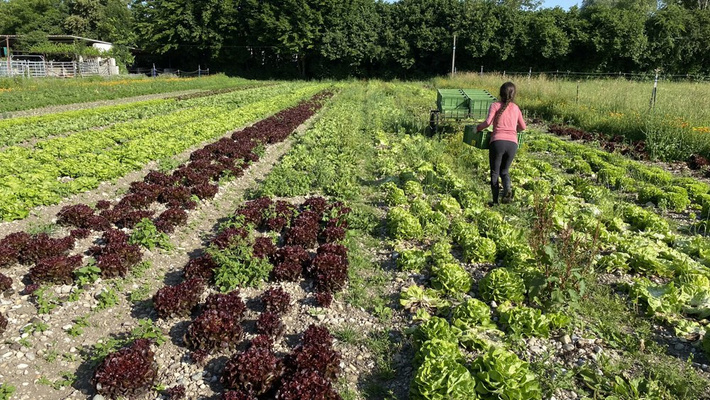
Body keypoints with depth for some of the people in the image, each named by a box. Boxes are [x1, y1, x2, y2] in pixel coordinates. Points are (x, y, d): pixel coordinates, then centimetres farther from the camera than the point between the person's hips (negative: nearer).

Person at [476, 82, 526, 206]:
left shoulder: (495, 105, 5)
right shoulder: (516, 108, 17)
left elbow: (488, 122, -10)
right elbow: (523, 127, 26)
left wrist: (477, 128, 7)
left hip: (498, 141, -3)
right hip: (512, 143, 3)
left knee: (494, 172, 8)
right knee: (504, 171, 19)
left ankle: (495, 201, 4)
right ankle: (507, 189, -11)